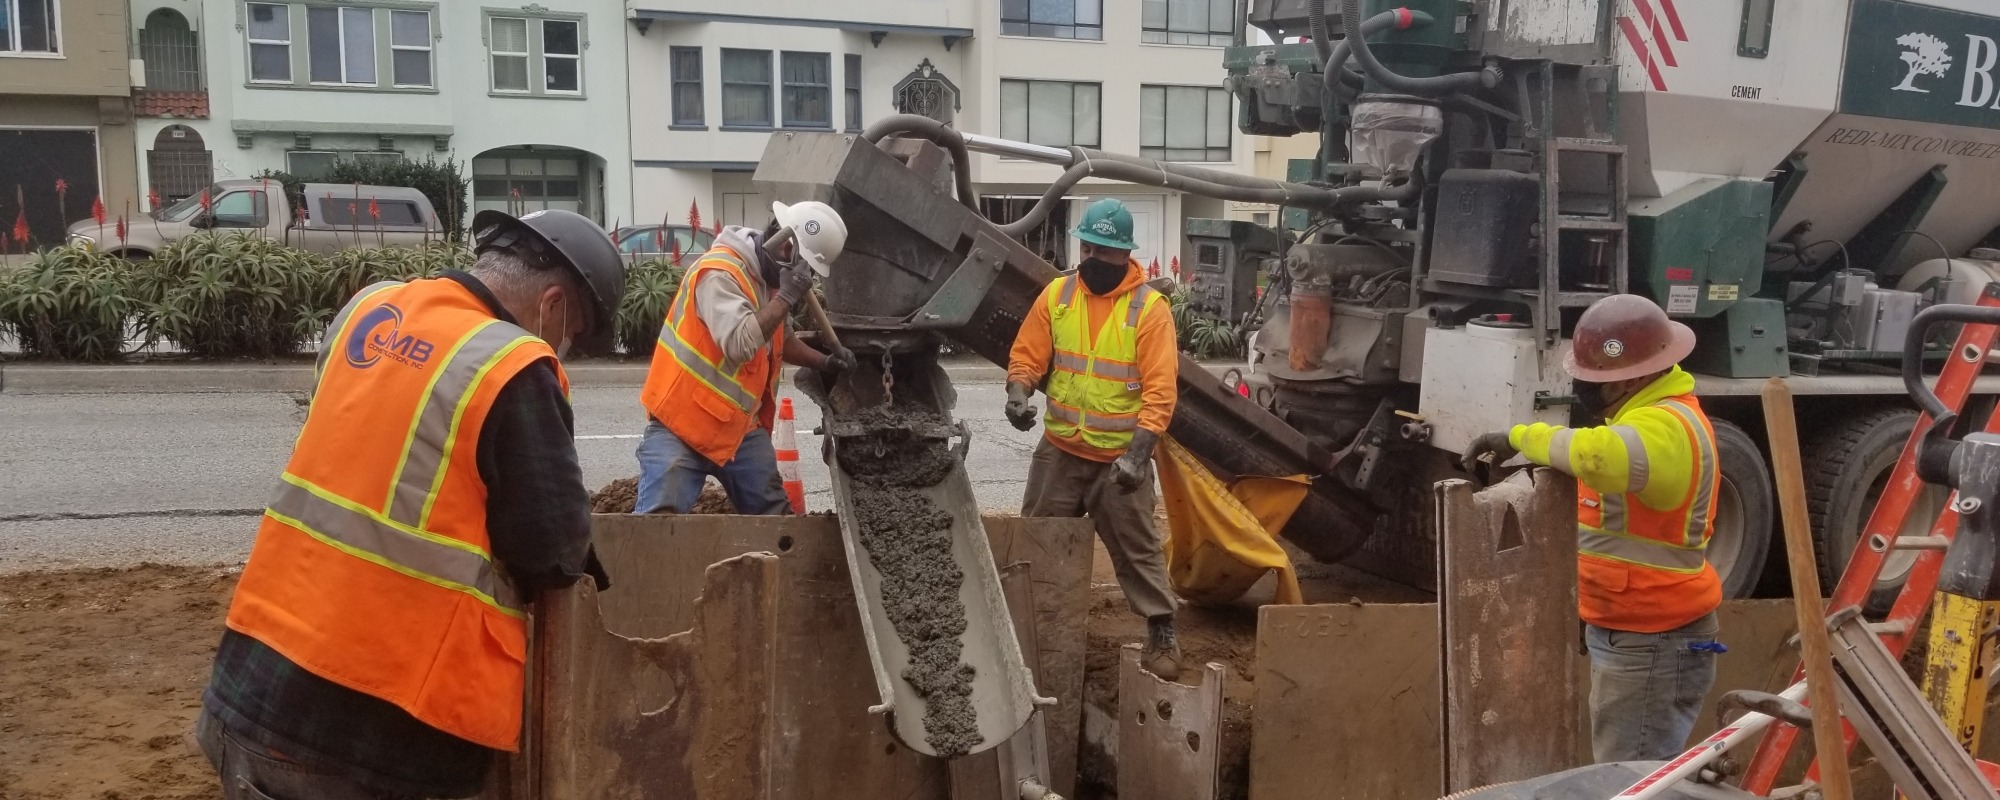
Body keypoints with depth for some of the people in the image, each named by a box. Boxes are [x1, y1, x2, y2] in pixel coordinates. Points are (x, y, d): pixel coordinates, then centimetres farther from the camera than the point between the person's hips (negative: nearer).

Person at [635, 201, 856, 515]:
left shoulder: (768, 275, 9)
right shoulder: (720, 272, -20)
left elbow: (779, 340, 24)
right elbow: (738, 343, -34)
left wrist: (824, 363, 10)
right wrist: (786, 296, -26)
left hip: (742, 426, 8)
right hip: (681, 423, -8)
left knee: (776, 517, 7)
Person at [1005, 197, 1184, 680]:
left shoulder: (1150, 308, -11)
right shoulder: (1056, 294, 1)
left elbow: (1159, 391, -15)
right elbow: (1026, 355, 3)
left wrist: (1138, 452, -25)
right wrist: (1018, 393, -19)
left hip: (1119, 459, -4)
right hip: (1058, 452, 4)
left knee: (1137, 550, 4)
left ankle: (1162, 635, 17)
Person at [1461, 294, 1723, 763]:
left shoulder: (1667, 427, -23)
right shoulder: (1646, 413, 12)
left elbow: (1595, 454, -43)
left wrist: (1522, 438, -28)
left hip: (1651, 641, -10)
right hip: (1630, 632, 10)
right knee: (1637, 776, 18)